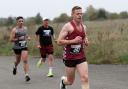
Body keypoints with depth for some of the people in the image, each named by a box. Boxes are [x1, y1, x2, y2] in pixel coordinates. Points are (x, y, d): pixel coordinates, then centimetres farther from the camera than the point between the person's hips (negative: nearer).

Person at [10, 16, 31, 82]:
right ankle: (15, 67, 52)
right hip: (17, 47, -2)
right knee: (18, 60, 16)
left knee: (25, 61, -12)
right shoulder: (14, 30, -12)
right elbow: (11, 40, -13)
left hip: (24, 47, 2)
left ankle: (26, 75, -16)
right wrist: (19, 39, -22)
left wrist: (28, 37, 6)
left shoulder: (25, 28, 5)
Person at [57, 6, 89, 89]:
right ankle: (63, 81, 47)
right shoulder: (68, 26, -11)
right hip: (69, 57, -4)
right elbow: (59, 42, -15)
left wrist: (86, 42, 0)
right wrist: (73, 41, -23)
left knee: (85, 78, -14)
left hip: (81, 57, 4)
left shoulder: (84, 27, 8)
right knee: (70, 81, 10)